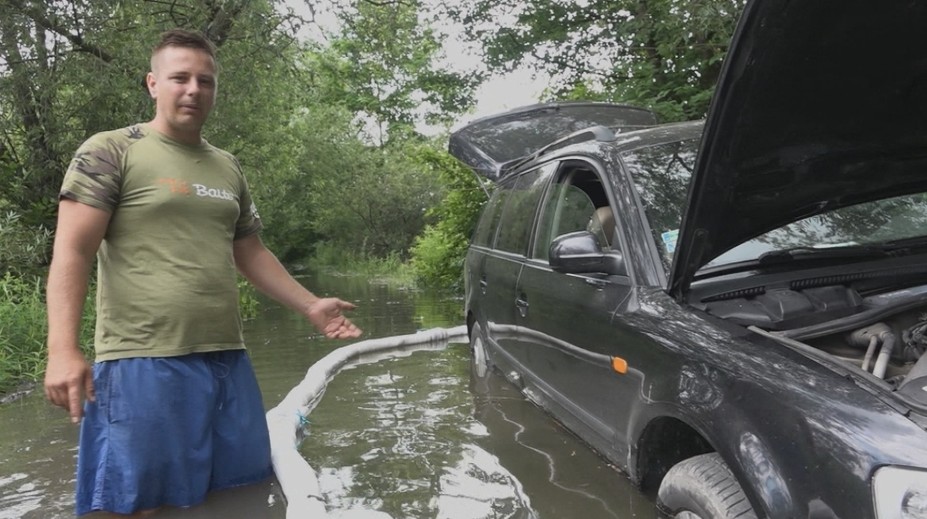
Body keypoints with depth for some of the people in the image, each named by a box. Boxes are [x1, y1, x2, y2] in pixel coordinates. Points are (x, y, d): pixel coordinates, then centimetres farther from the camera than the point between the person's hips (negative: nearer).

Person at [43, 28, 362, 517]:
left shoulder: (228, 168, 17)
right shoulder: (110, 152, -1)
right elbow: (72, 252, -8)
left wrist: (310, 305, 15)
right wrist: (63, 349, -20)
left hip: (228, 359, 6)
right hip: (143, 362, -6)